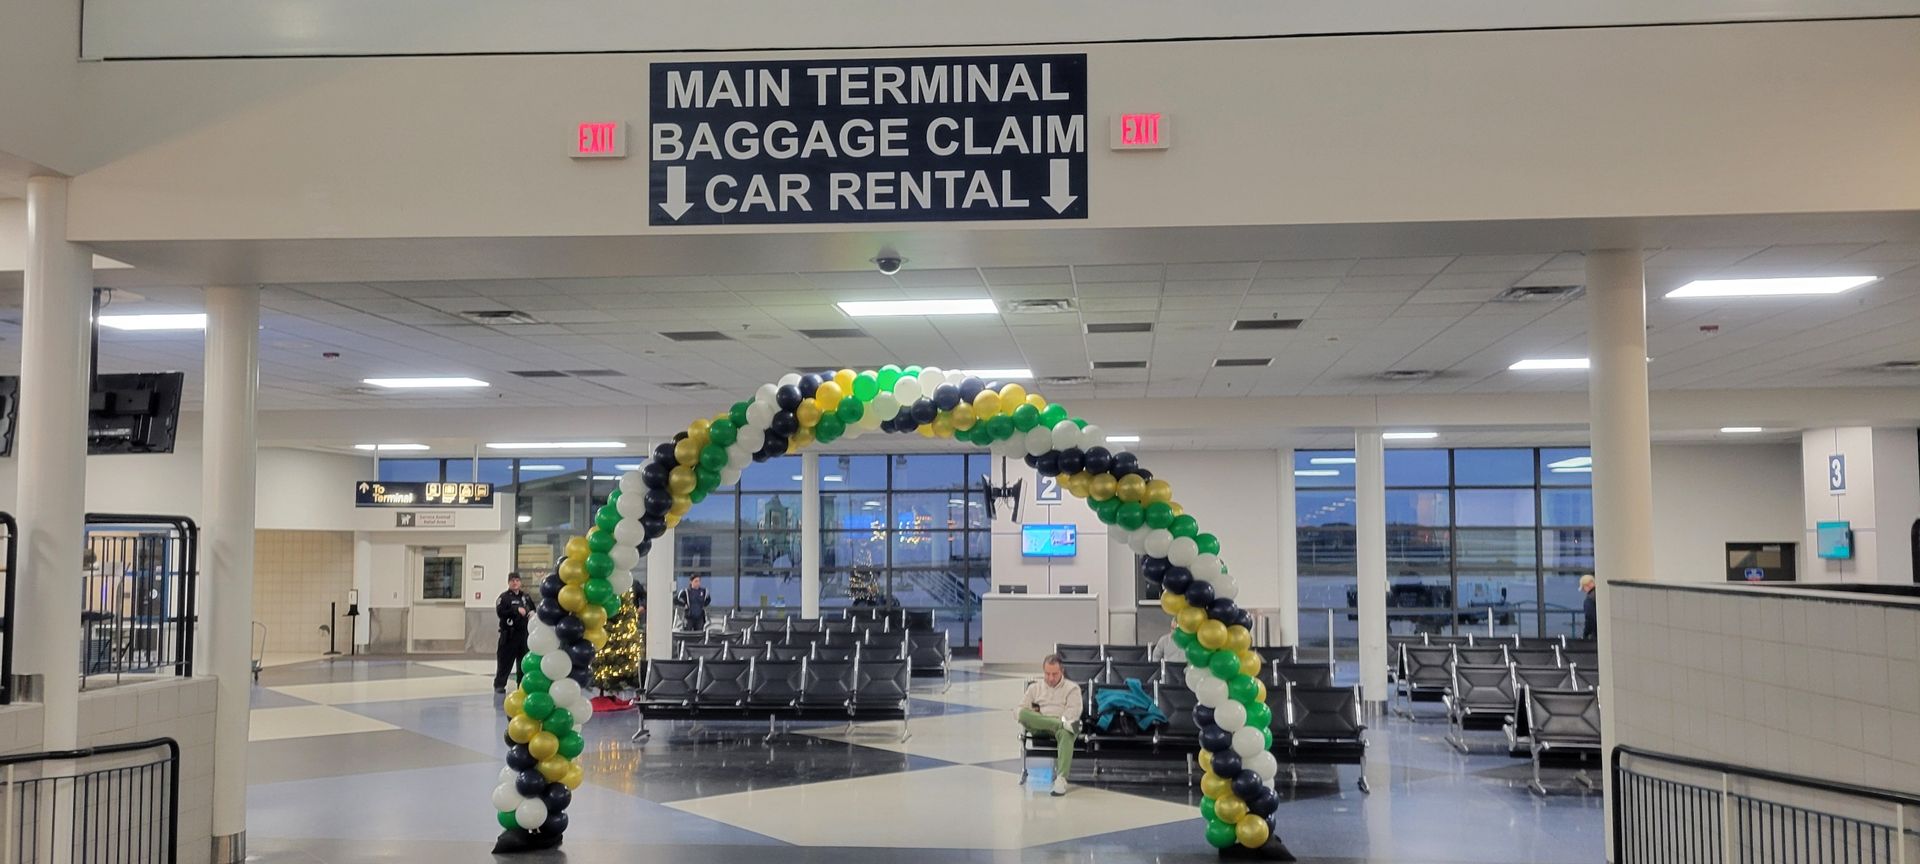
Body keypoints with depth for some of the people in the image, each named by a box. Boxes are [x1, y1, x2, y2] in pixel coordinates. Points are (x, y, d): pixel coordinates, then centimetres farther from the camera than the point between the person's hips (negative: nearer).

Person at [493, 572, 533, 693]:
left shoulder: (526, 597, 13)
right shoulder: (504, 597, -4)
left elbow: (533, 609, 23)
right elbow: (500, 612, -17)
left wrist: (532, 613, -1)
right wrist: (516, 610, -21)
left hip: (523, 633, 5)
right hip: (509, 633, -5)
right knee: (505, 660, -6)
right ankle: (499, 685, 1)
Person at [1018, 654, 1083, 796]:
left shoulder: (1072, 688, 12)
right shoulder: (1035, 687, 23)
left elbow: (1073, 714, -3)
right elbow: (1020, 709, 16)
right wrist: (1031, 718, -6)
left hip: (1061, 722, -3)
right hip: (1038, 728, 3)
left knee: (1066, 734, -41)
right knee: (1023, 714, -30)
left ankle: (1061, 778, -56)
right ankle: (1065, 724, -38)